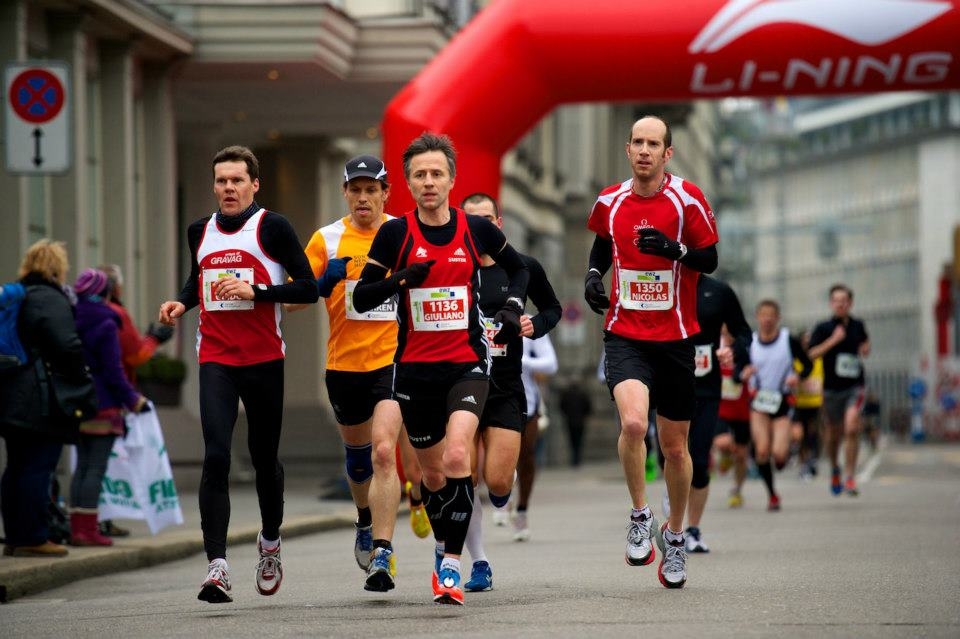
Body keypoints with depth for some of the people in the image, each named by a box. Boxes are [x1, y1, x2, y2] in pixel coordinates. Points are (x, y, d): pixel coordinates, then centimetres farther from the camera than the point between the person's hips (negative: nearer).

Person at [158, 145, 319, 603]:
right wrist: (182, 302, 9)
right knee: (216, 458, -14)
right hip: (215, 360, 2)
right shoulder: (200, 231, 11)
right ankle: (216, 565, -19)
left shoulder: (272, 227, -3)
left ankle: (270, 540, 38)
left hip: (264, 360, -2)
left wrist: (254, 291, -18)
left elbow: (308, 289, -7)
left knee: (264, 458, 11)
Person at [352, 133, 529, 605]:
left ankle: (450, 567, -16)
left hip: (466, 363, -1)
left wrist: (513, 307, 1)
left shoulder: (476, 229, -1)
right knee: (432, 472, 11)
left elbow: (519, 269, 18)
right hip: (414, 368, 1)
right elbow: (361, 298, -4)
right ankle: (444, 546, 38)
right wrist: (401, 279, -20)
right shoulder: (395, 233, -3)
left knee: (456, 457, -22)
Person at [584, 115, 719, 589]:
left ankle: (675, 535, 29)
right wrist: (593, 275, 3)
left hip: (674, 337, 0)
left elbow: (710, 261, -3)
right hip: (625, 334, 0)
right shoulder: (610, 202, 3)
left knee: (675, 447, 9)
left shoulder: (687, 200, -5)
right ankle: (640, 516, -6)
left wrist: (674, 250, -21)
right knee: (632, 422, -26)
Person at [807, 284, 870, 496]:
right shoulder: (823, 328, -3)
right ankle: (835, 469, 41)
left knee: (852, 428, -19)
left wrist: (866, 348, 5)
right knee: (833, 435, 12)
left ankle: (850, 478, -14)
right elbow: (811, 355, -13)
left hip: (854, 386, 0)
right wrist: (833, 341, -20)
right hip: (832, 389, 0)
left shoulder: (858, 326, 7)